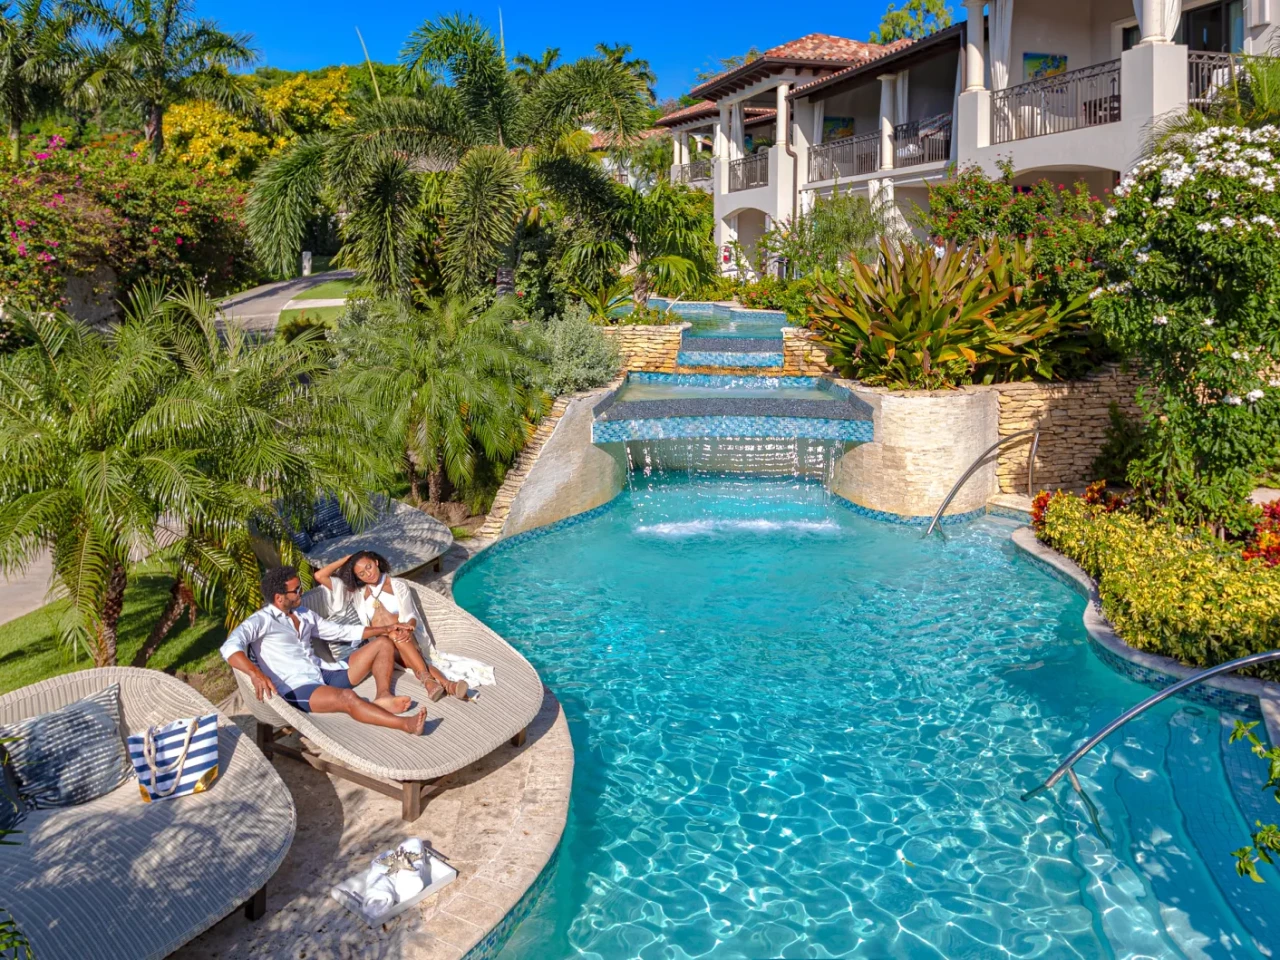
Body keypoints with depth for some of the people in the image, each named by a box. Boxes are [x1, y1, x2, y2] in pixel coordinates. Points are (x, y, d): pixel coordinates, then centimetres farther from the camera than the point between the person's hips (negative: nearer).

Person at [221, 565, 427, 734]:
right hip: (296, 688, -9)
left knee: (383, 644, 2)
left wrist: (385, 629, 19)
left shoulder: (304, 614, 17)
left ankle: (383, 697, -21)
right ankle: (405, 724, -48)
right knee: (347, 697, -40)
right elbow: (230, 647, -24)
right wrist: (255, 674, -43)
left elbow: (341, 631, 24)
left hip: (325, 673, 9)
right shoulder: (262, 620, -7)